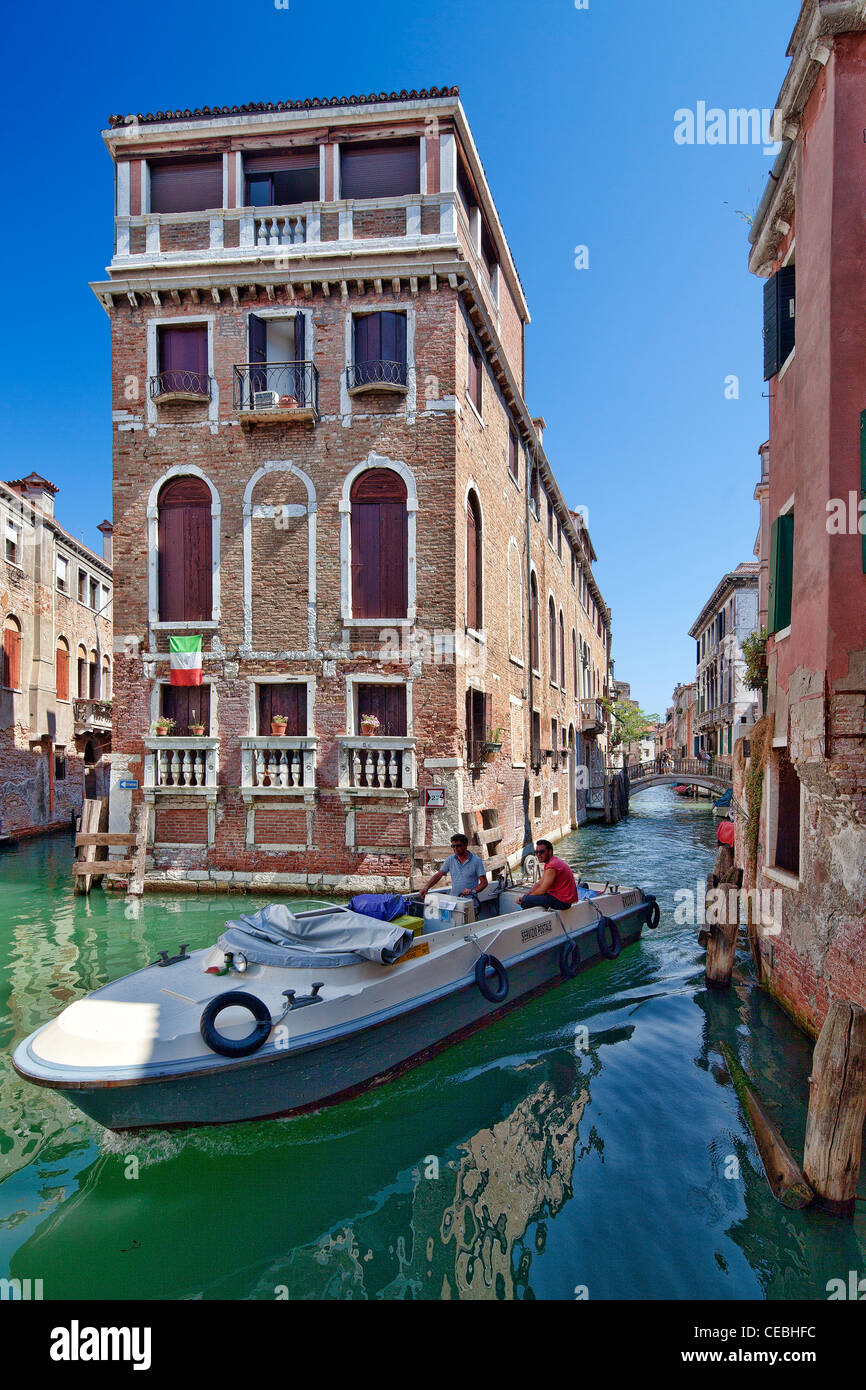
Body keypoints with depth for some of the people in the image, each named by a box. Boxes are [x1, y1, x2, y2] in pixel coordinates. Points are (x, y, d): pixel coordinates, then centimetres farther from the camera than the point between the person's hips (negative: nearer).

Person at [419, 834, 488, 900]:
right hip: (454, 899, 4)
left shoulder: (476, 860, -1)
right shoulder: (450, 859, 10)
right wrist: (426, 888, -5)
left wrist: (473, 891, -18)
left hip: (470, 900, -4)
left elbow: (484, 882, -1)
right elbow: (438, 875, 9)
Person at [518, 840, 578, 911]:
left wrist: (526, 896, -3)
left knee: (525, 900, -17)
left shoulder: (552, 867, -20)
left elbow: (542, 890, -18)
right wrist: (525, 895, 3)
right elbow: (539, 884, 15)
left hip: (562, 902, -11)